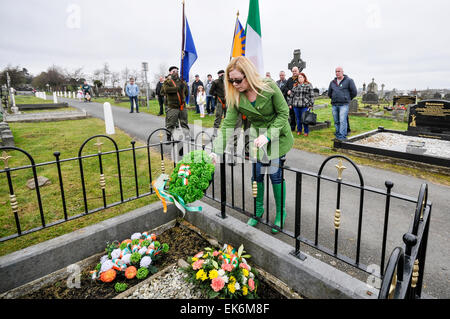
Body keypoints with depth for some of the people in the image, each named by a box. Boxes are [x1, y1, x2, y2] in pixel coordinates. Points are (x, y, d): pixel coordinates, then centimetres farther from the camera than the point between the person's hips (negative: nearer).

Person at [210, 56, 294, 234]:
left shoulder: (269, 87, -21)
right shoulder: (235, 97, -12)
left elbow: (283, 113, -16)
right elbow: (228, 124, -15)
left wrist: (267, 135, -27)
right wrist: (217, 151, -24)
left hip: (277, 135, -3)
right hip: (255, 136, 4)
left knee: (275, 174, 0)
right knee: (256, 174, 7)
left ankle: (281, 213, 21)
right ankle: (259, 210, 30)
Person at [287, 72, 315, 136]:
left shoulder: (308, 85, 3)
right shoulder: (295, 86, 13)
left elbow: (311, 95, 1)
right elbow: (291, 95, 15)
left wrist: (311, 104, -5)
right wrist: (290, 104, 10)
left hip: (305, 105, -3)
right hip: (296, 105, 3)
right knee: (298, 119, 9)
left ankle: (306, 131, 13)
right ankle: (299, 131, 23)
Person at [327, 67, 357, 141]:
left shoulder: (348, 80, 1)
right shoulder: (332, 82, 15)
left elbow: (354, 92, 3)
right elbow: (329, 93, 27)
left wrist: (347, 99, 10)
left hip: (344, 105, -5)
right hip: (334, 105, 5)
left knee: (342, 121, -13)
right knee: (336, 122, 8)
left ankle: (342, 137, -14)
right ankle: (337, 136, 16)